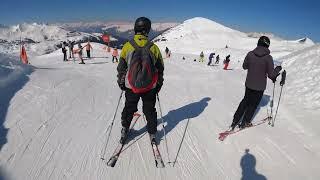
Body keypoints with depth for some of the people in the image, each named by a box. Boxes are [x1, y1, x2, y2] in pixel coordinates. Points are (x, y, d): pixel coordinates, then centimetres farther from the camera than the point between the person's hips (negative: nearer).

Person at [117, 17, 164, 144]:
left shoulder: (127, 46, -8)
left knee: (129, 109, 21)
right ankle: (152, 133, 29)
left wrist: (121, 83, 14)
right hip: (150, 87, 0)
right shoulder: (153, 47, -7)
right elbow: (160, 69, 1)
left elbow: (121, 68, -1)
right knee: (150, 110, 18)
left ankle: (124, 131, 32)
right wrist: (158, 85, 14)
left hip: (131, 86, 0)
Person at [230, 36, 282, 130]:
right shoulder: (268, 57, -17)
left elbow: (244, 66, 7)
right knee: (253, 104, 15)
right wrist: (278, 69, 6)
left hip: (249, 84, 3)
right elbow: (271, 75, -12)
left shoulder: (250, 54, -8)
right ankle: (244, 123, 26)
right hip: (260, 87, -3)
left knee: (245, 101, 21)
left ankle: (235, 121, 22)